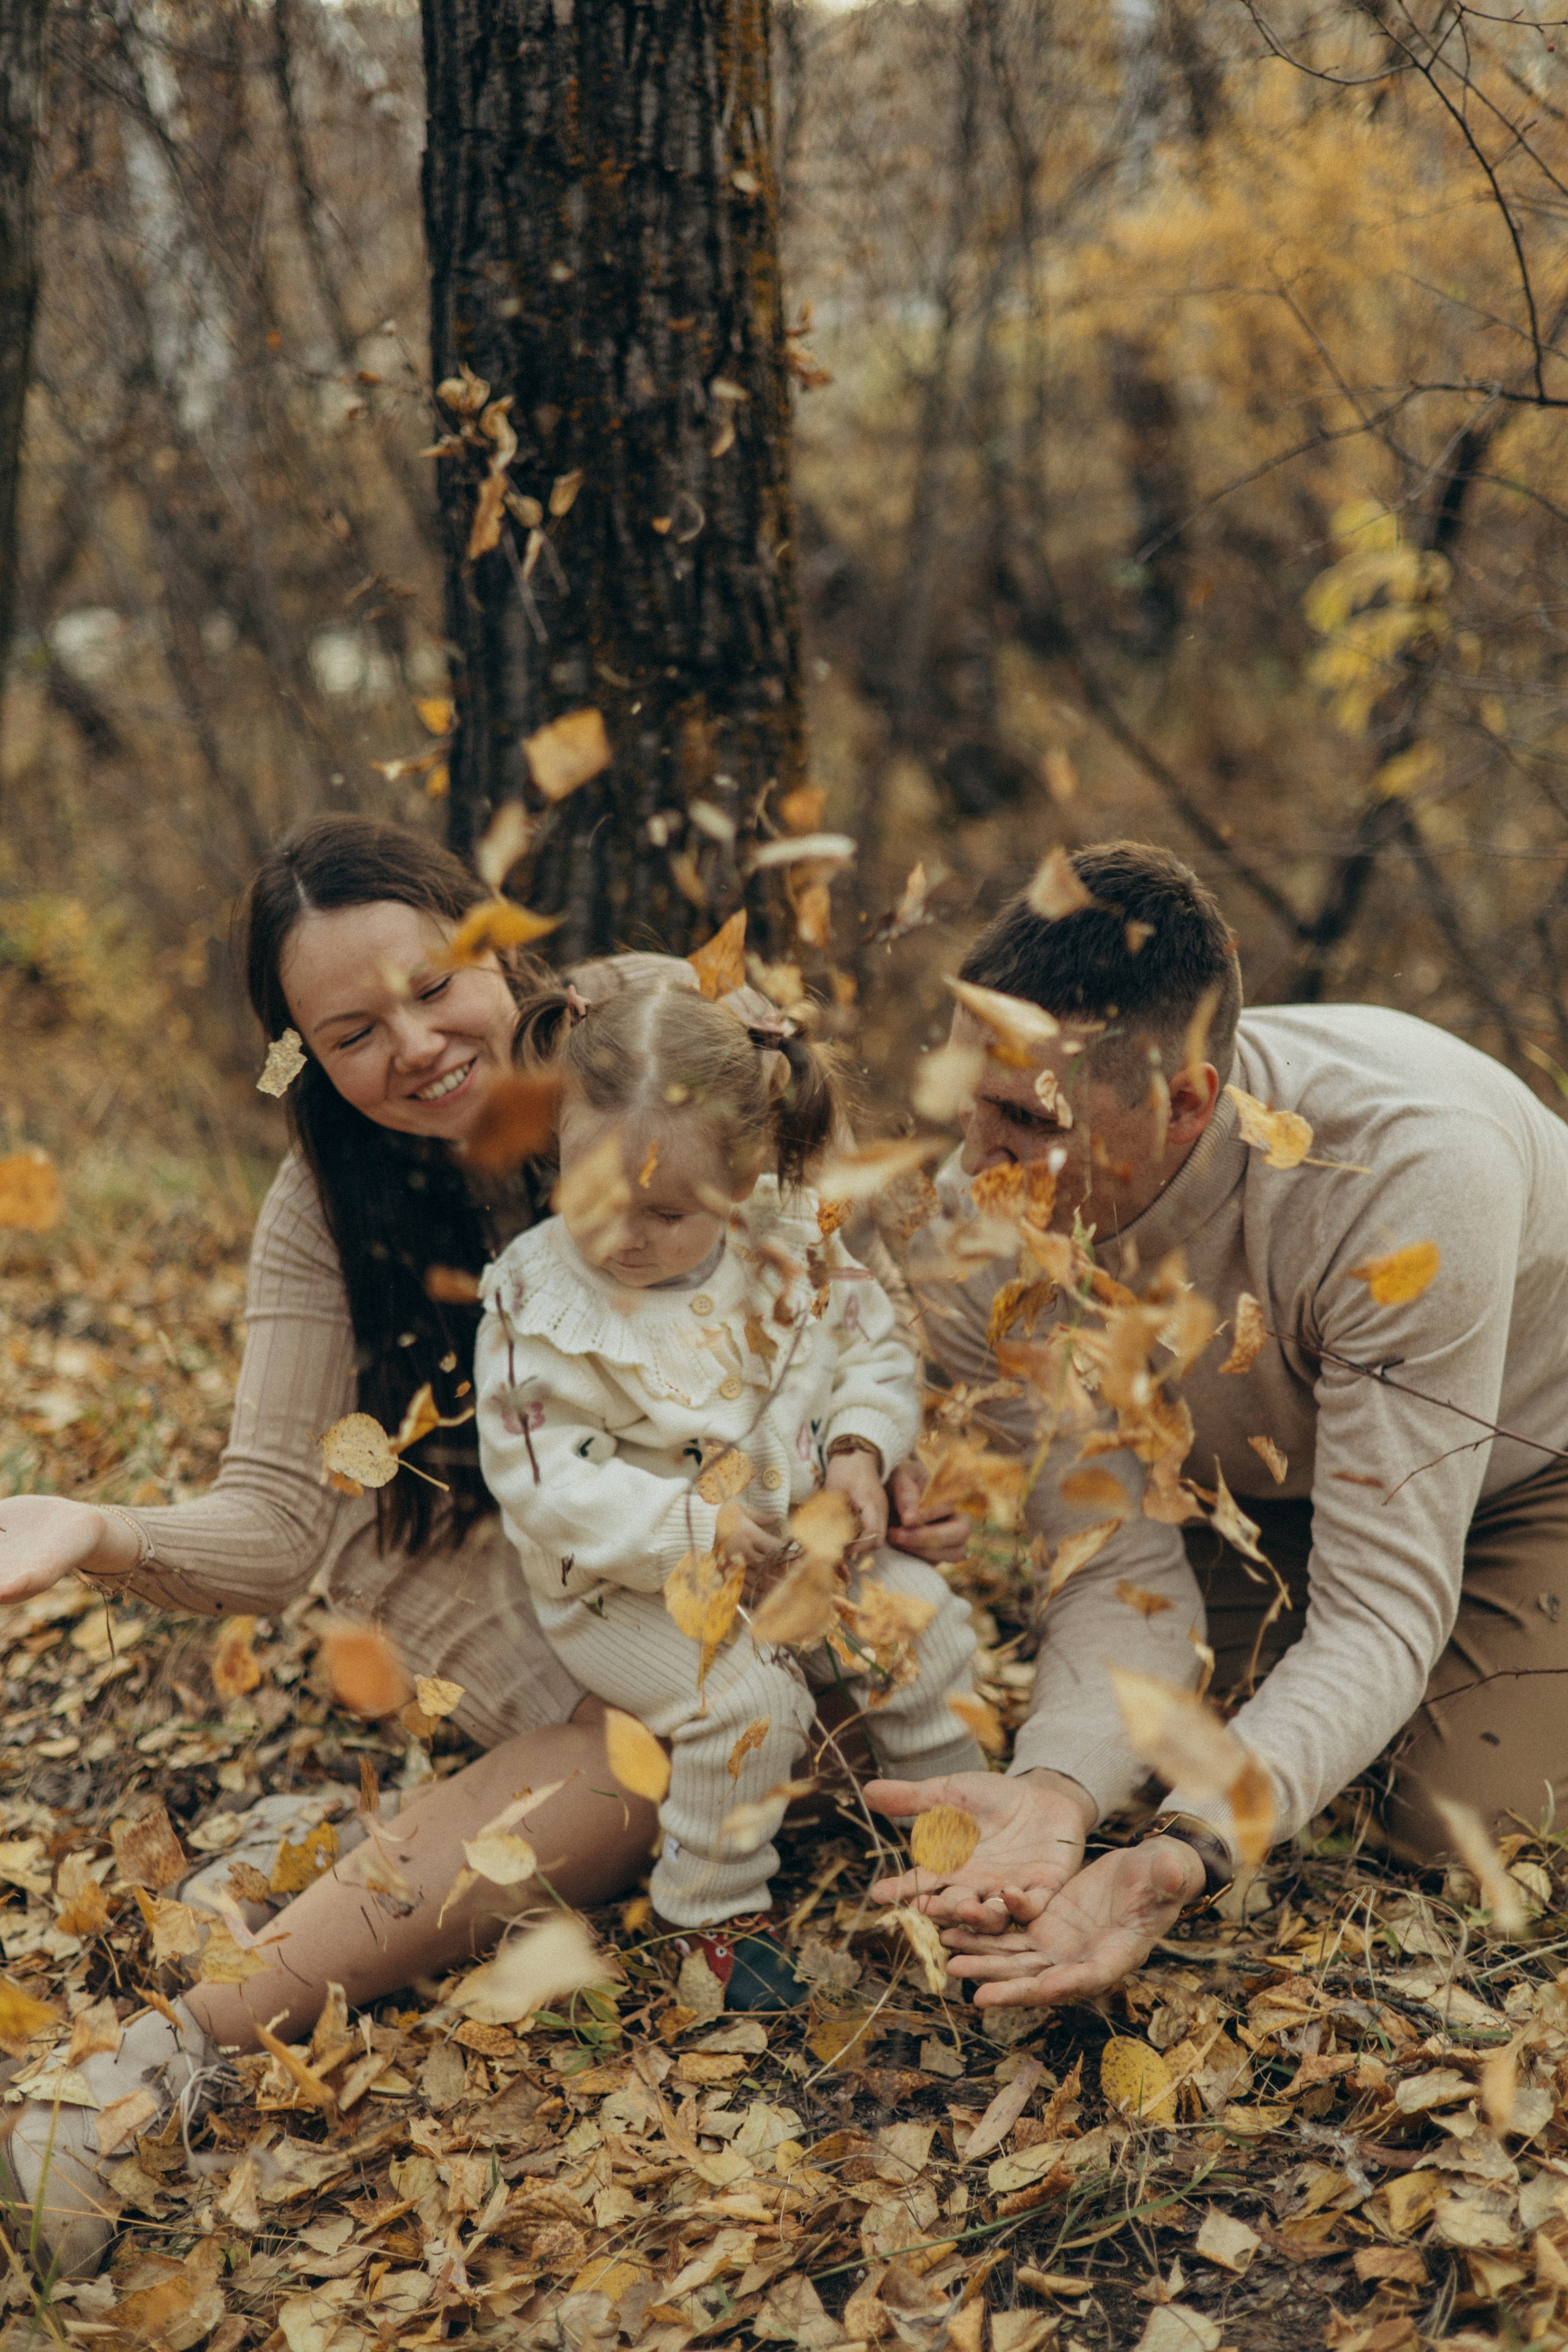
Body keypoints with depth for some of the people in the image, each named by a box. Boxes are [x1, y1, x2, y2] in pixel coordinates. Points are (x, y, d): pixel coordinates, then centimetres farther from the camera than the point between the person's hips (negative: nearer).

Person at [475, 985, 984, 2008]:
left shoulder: (792, 1247, -8)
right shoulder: (541, 1302, -20)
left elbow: (873, 1350, 6)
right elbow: (542, 1480, -21)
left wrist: (861, 1451, -13)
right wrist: (692, 1524, -28)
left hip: (797, 1541, 5)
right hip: (634, 1591, -4)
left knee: (924, 1623, -5)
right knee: (746, 1700, -25)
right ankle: (714, 1912, -1)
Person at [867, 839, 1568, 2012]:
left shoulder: (1407, 1166, -42)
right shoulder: (981, 1230, -28)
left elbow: (1381, 1608, -40)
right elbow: (1125, 1570, -26)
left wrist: (1187, 1854, -55)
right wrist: (1055, 1793, -47)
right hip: (1264, 1476, 4)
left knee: (1457, 1836, -16)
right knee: (1151, 1777, -7)